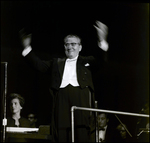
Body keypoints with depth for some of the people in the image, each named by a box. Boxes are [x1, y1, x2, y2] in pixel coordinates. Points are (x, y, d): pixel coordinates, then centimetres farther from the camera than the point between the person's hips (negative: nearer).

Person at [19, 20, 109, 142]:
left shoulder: (86, 62, 19)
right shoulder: (57, 63, 26)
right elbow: (40, 65, 18)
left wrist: (102, 40, -13)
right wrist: (27, 47, 9)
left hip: (81, 100, -2)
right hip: (61, 99, 2)